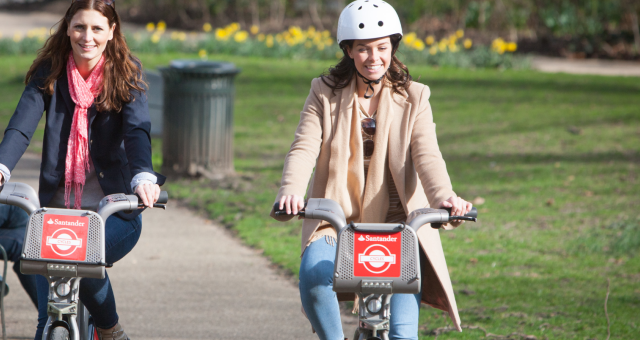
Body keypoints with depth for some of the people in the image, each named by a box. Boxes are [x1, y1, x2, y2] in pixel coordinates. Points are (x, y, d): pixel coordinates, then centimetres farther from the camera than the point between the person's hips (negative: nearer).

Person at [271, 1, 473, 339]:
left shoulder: (412, 98, 5)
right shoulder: (325, 93, 6)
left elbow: (427, 156, -10)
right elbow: (304, 149, -8)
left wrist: (444, 196, -33)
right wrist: (291, 192, -31)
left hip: (398, 226, 0)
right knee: (313, 275, -33)